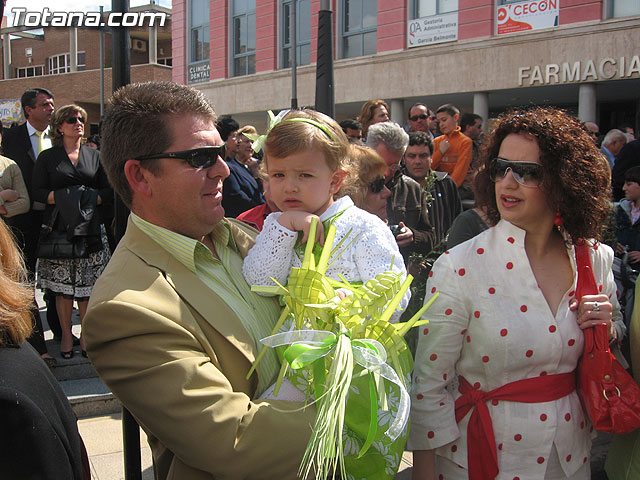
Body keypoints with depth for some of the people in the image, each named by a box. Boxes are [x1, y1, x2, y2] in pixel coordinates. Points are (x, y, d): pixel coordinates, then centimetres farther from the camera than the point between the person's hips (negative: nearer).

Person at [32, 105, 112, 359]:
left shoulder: (95, 156, 13)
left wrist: (90, 199, -11)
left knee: (87, 285, 2)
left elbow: (109, 191, 7)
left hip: (90, 230, 1)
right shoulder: (47, 157, 7)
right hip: (59, 230, -1)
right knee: (62, 286, 2)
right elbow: (38, 193, -1)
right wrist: (63, 198, -16)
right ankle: (66, 335, 13)